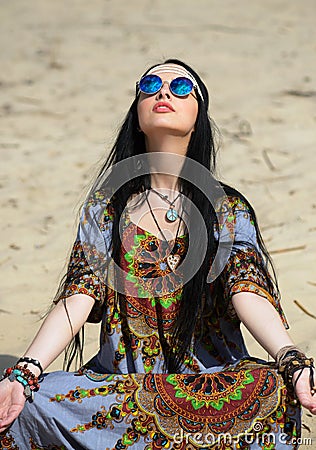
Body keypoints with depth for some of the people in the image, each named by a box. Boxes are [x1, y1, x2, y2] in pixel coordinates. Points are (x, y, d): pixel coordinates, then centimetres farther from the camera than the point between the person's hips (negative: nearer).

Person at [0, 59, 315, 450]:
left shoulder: (229, 211, 5)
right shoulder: (107, 206, 7)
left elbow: (248, 293, -9)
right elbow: (80, 295, -4)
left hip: (211, 383, 0)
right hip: (119, 380, 0)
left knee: (272, 390, -33)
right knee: (36, 402, -29)